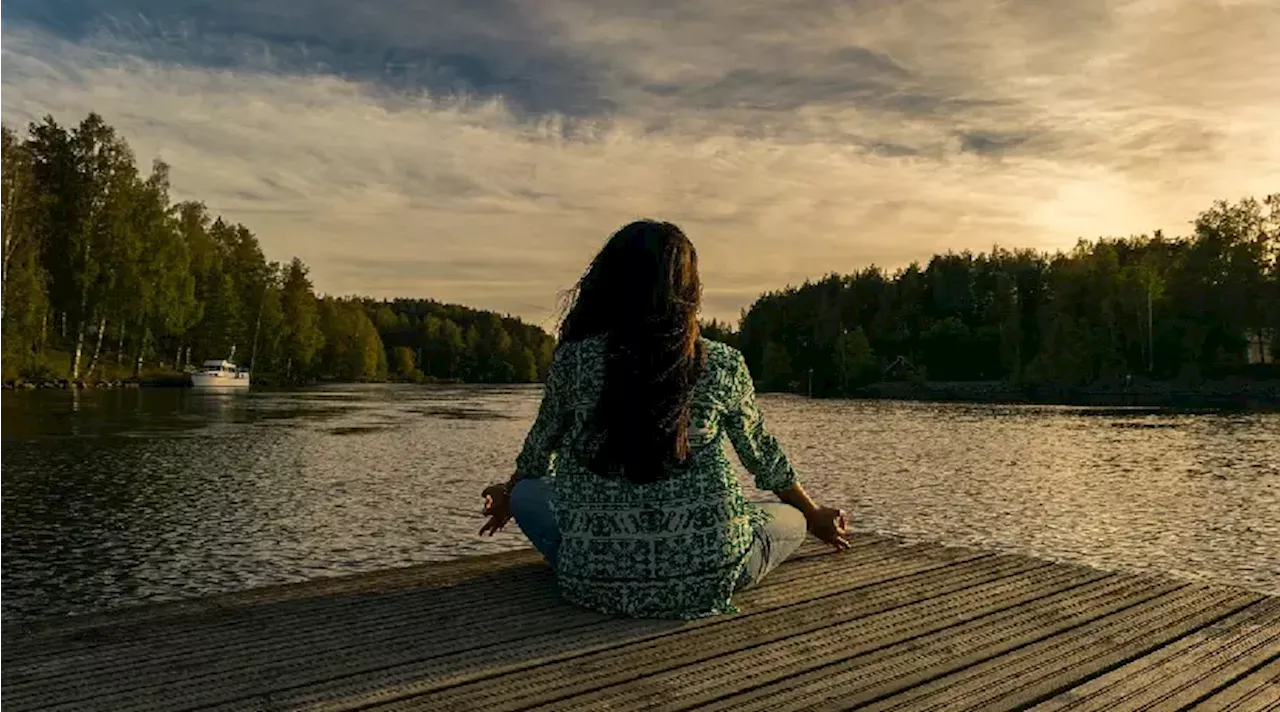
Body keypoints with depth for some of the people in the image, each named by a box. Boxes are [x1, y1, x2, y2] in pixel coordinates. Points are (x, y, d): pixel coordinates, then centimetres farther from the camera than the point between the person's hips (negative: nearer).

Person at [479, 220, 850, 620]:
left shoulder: (572, 360, -5)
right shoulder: (722, 365, -4)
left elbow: (540, 449, 12)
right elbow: (763, 455, 11)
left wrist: (508, 497, 36)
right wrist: (814, 517, 31)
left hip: (597, 584, 1)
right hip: (705, 583, 0)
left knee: (527, 494, 26)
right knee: (791, 519, 26)